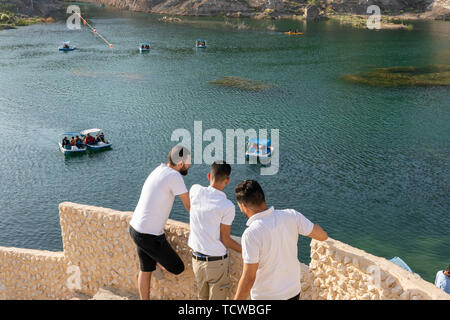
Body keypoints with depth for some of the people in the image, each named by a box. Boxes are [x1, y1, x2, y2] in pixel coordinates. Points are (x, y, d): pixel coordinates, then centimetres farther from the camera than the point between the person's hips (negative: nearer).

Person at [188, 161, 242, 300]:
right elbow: (225, 240, -12)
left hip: (196, 258, 5)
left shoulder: (195, 190, -7)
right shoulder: (227, 206, -19)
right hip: (217, 262, -5)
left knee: (202, 297, 21)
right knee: (217, 297, 11)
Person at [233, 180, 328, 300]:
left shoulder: (251, 234, -27)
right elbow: (323, 235, -2)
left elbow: (249, 278, -24)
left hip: (266, 297, -5)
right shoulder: (291, 216, -13)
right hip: (293, 292, 6)